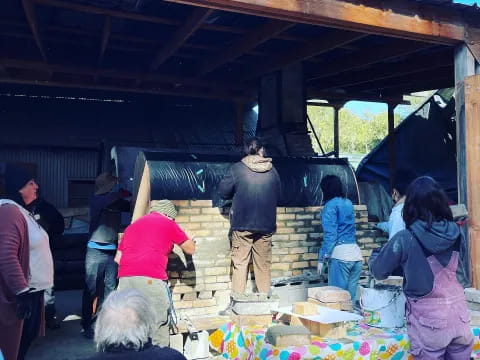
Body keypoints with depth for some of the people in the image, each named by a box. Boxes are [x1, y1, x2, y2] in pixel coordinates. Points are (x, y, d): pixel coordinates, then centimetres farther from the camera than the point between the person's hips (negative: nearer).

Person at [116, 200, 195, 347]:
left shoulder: (133, 225, 27)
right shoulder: (169, 224, 13)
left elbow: (118, 258, 26)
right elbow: (191, 249, 22)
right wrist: (190, 241, 42)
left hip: (125, 277, 5)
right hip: (151, 278, -5)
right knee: (159, 324, 5)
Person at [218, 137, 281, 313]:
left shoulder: (237, 169, -7)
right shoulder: (272, 171, 1)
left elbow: (223, 191, 0)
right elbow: (277, 195, 11)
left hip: (242, 226, -2)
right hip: (266, 226, 3)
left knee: (240, 264, 4)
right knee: (263, 266, 11)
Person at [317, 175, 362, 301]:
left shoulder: (331, 205, -5)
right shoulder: (348, 203, 16)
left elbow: (330, 235, -12)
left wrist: (322, 259, -9)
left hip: (340, 254, -7)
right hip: (356, 253, 7)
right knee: (351, 297, 11)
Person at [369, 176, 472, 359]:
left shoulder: (405, 238, -13)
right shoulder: (456, 233, -1)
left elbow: (378, 271, 0)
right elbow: (465, 278, 13)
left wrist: (374, 259, 21)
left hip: (429, 320, -4)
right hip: (460, 317, 4)